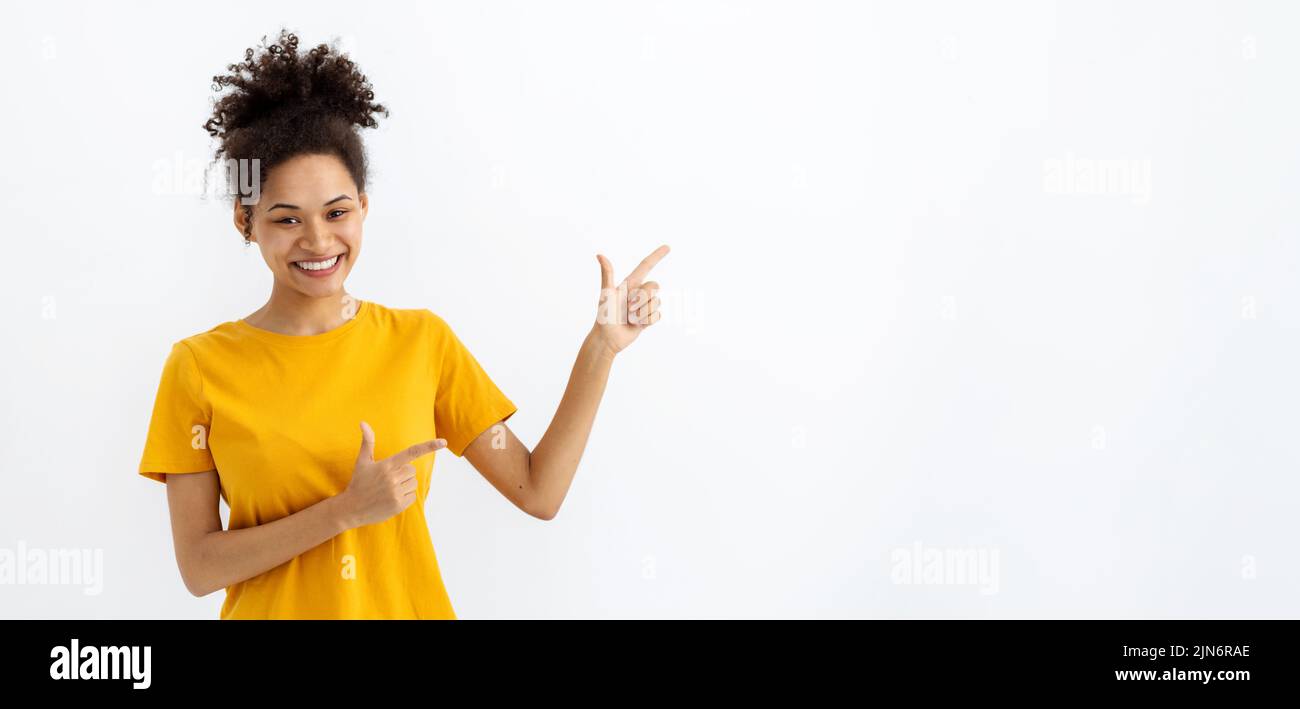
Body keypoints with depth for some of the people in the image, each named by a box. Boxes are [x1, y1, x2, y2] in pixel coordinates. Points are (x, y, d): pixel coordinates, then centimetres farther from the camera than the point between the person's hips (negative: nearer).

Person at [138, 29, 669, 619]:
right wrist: (345, 511, -22)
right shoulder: (199, 367, -9)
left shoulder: (423, 340, -4)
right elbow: (199, 568, -11)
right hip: (271, 608, -1)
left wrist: (601, 347, -12)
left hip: (409, 605, 2)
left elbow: (538, 494, -6)